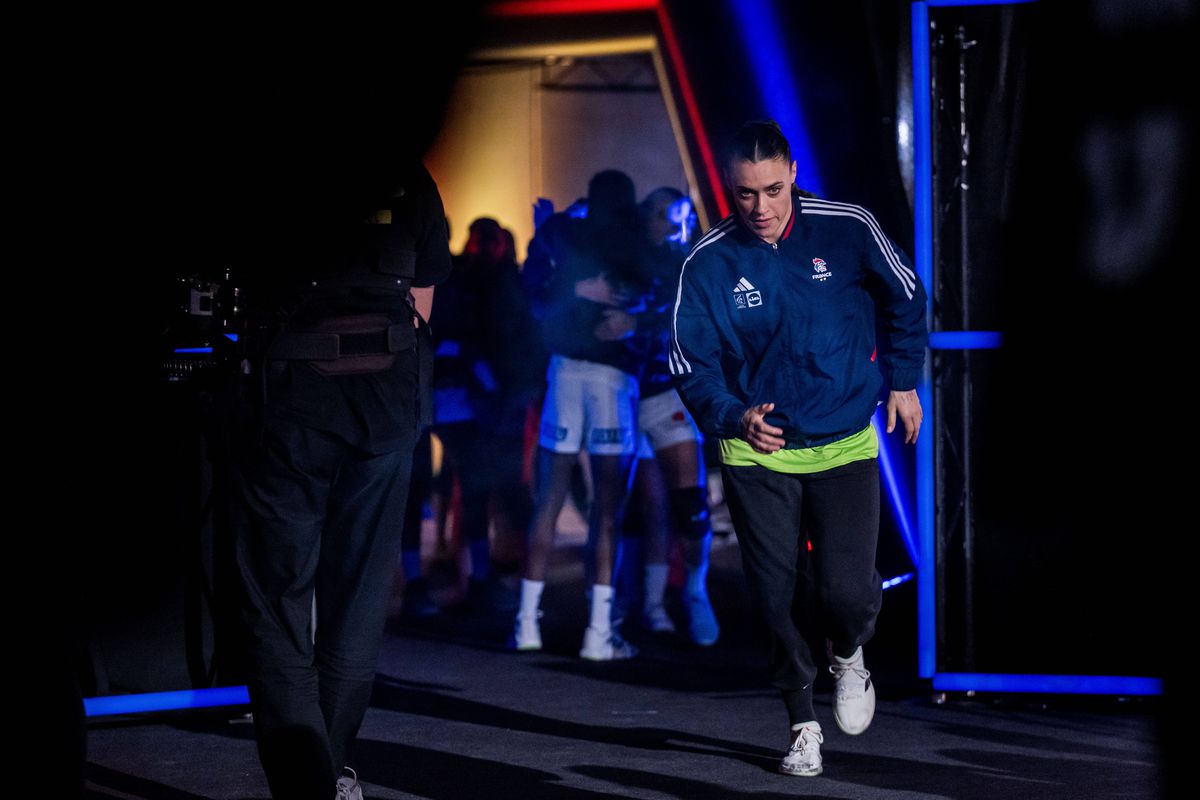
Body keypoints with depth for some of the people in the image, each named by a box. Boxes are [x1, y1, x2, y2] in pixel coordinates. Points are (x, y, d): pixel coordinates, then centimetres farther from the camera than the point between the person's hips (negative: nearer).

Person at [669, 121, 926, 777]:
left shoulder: (847, 230, -9)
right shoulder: (708, 266, -10)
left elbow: (905, 298, 9)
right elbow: (691, 362, -7)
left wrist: (902, 380, 10)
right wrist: (733, 416, -25)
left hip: (845, 446, 0)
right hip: (757, 454, 1)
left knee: (847, 592, -11)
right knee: (775, 599, -1)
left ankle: (847, 654, 25)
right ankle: (802, 723, 21)